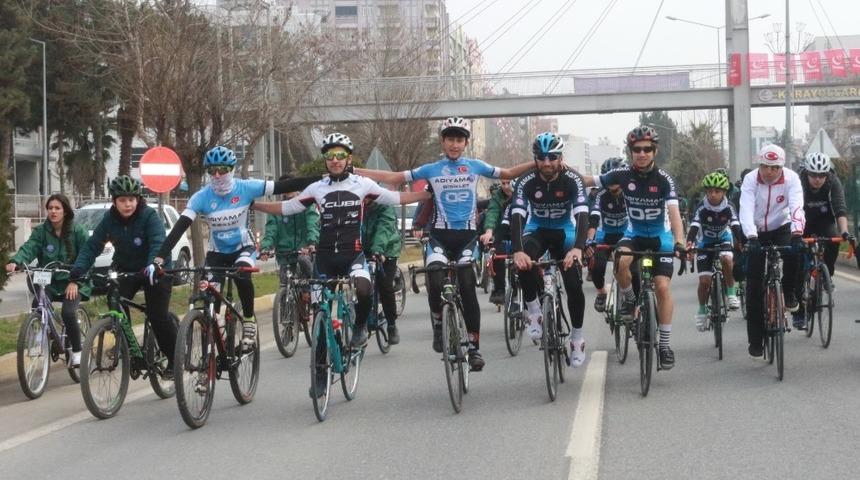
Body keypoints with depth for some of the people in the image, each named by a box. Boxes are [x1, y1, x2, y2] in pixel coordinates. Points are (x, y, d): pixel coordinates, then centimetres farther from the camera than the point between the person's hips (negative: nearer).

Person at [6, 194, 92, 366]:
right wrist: (15, 261, -36)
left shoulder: (77, 231, -5)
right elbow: (29, 247, -15)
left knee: (68, 312, -25)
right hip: (48, 281, 3)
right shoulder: (41, 231, 1)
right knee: (37, 305, -25)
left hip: (72, 282, -2)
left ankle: (77, 351, -2)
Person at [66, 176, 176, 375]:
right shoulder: (110, 219, -10)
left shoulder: (149, 216, -21)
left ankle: (174, 359, 5)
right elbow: (92, 247, -15)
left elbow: (158, 245, -35)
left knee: (158, 316, -13)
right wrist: (75, 277, -27)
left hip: (155, 271, -4)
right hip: (125, 270, 4)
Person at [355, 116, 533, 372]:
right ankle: (438, 326, 5)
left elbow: (508, 173, 14)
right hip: (441, 234, 0)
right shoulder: (431, 169, 6)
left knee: (467, 287, -13)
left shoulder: (475, 166, 8)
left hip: (467, 235, 0)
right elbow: (394, 178, 5)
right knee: (436, 283, -23)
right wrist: (353, 171, 0)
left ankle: (474, 347, -5)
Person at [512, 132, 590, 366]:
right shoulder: (526, 182, -22)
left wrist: (578, 248, -52)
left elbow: (582, 215, -34)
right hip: (537, 230, 0)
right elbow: (517, 216, -32)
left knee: (574, 285, -14)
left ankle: (577, 340, 6)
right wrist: (517, 251, -49)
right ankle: (534, 314, -15)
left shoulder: (573, 180, -23)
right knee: (525, 262, -34)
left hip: (565, 231, 0)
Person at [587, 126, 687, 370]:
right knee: (621, 262, -32)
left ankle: (665, 345, -2)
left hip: (660, 235, -1)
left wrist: (679, 242, -44)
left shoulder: (664, 179, -19)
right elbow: (589, 181, -5)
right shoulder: (623, 174, -13)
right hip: (634, 233, 1)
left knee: (662, 286, -14)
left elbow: (674, 211, -30)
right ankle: (629, 299, -1)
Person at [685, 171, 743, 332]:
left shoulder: (728, 207, -23)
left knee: (726, 259, -33)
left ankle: (731, 293, -14)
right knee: (704, 280, -8)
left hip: (723, 239, 0)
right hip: (705, 242, 0)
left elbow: (736, 227, -35)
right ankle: (702, 311, 15)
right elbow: (694, 227, -38)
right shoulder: (702, 208, -26)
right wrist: (689, 243, -59)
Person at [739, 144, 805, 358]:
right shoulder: (750, 180, -18)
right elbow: (746, 210, -30)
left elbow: (797, 208, -31)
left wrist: (797, 234, -48)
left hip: (782, 228, 0)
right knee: (754, 287, -7)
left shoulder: (791, 179, -18)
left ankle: (789, 293, -5)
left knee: (794, 251, -34)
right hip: (757, 233, 0)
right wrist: (751, 238, -46)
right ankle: (755, 341, 0)